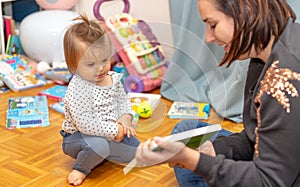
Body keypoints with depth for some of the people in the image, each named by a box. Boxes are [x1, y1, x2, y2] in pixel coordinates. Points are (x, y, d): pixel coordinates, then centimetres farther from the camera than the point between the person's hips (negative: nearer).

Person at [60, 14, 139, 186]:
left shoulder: (113, 78, -5)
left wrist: (125, 119, -9)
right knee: (99, 144, -37)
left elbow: (123, 101, 11)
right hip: (78, 136, -7)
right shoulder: (77, 89, -28)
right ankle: (82, 168, -5)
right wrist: (114, 131, -26)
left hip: (110, 133, 8)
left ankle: (95, 153, 16)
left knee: (136, 151, 5)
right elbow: (85, 124, -33)